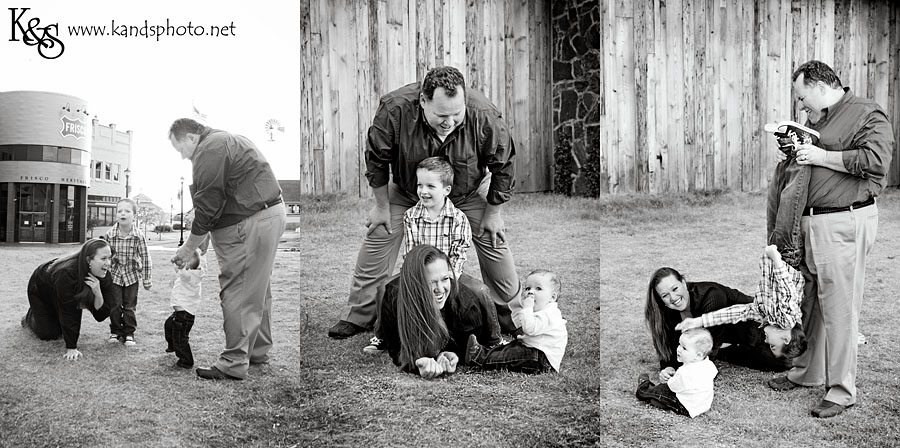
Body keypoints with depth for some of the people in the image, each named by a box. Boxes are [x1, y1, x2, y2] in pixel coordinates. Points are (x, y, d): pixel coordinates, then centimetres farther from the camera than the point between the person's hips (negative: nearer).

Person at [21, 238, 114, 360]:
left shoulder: (104, 277, -28)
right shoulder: (67, 273, -45)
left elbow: (101, 315, -27)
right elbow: (67, 313, -41)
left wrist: (97, 293, -46)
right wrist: (71, 348, -38)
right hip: (40, 289, -5)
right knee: (48, 334, -2)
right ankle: (30, 317, 29)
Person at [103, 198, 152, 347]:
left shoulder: (138, 236, -16)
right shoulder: (109, 234, -13)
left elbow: (145, 257, -7)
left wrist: (147, 279, -3)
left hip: (132, 275, -1)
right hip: (114, 274, 1)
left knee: (129, 306, 5)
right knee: (114, 305, 4)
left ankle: (129, 333, 16)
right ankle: (115, 331, 21)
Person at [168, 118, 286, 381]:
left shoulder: (209, 151, -12)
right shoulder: (224, 140, 21)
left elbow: (207, 209, -14)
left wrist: (187, 249, -4)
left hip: (251, 223, -11)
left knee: (237, 292, -6)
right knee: (258, 288, 18)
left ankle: (234, 364, -1)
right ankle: (258, 350, 29)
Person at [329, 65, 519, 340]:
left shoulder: (485, 117, -34)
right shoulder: (394, 109, -35)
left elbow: (502, 167, -17)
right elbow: (377, 161, -17)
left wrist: (492, 213, -9)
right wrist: (382, 207, -9)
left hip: (469, 193, 0)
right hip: (406, 190, 0)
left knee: (492, 241, -3)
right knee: (378, 238, -5)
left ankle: (508, 312, 20)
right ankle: (358, 315, 11)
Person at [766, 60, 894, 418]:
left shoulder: (867, 114, -5)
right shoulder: (816, 120, 21)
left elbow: (876, 159, -20)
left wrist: (822, 156, -15)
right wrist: (794, 144, 12)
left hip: (843, 223, -8)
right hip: (808, 222, 8)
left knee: (839, 307, -3)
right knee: (808, 300, 16)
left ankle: (842, 390, 8)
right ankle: (807, 371, 31)